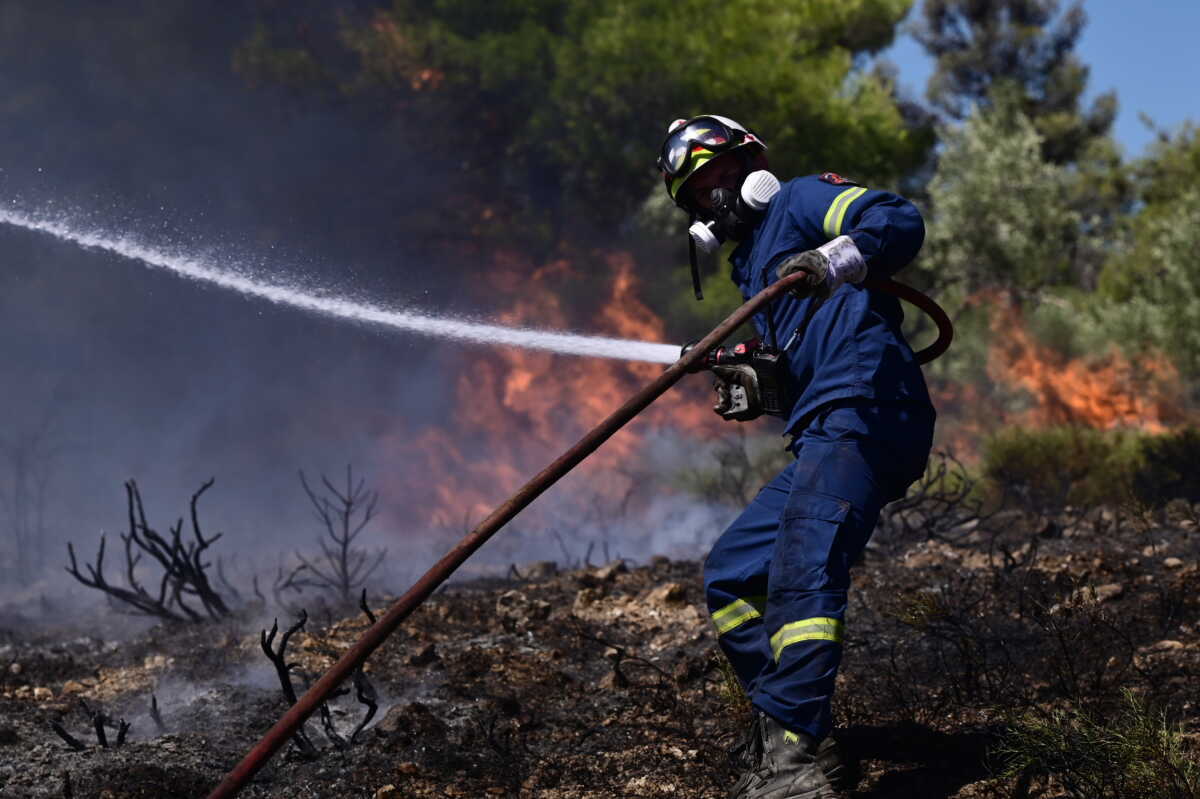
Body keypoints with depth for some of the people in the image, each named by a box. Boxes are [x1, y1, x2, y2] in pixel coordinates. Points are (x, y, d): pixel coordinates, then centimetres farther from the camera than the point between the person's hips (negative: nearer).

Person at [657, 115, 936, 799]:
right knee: (729, 577, 13)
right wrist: (746, 381, 7)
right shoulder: (753, 266, 31)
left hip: (865, 414, -11)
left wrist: (836, 260, -29)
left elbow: (901, 221, -11)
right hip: (822, 437, 11)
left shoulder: (800, 201, 7)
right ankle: (779, 731, 10)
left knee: (802, 570, -26)